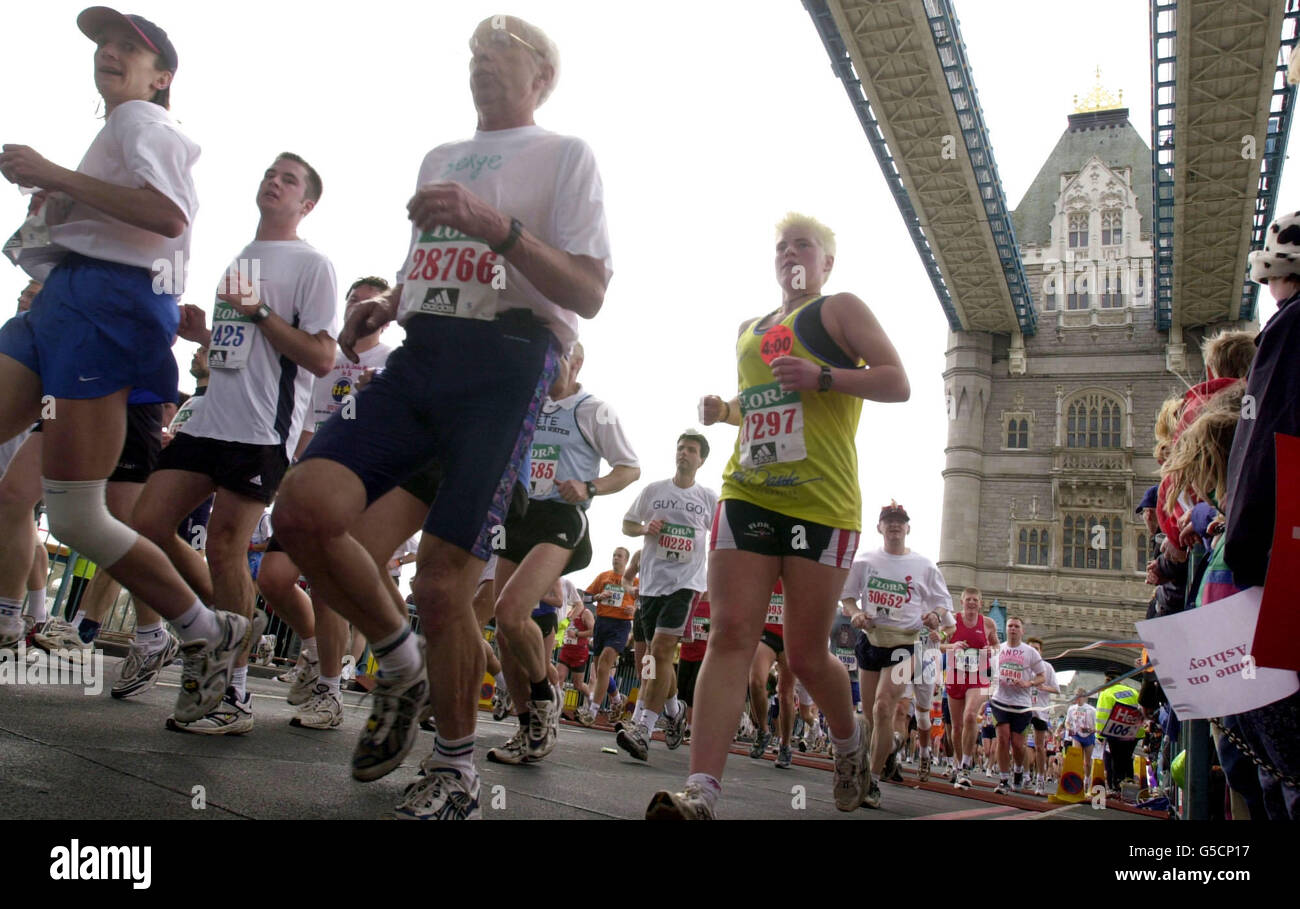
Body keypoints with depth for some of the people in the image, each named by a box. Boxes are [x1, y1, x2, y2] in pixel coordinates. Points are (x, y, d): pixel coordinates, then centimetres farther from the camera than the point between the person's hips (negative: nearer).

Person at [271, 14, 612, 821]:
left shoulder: (566, 155, 7)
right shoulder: (439, 157, 27)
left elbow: (589, 293, -4)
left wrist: (496, 225, -17)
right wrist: (386, 307, 12)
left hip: (505, 363, -6)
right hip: (417, 358, 6)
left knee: (442, 581, -9)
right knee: (305, 510, -15)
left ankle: (456, 772, 13)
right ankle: (403, 670, 10)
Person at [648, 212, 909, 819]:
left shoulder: (840, 310, 6)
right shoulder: (750, 329, 25)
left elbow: (897, 384, -2)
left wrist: (824, 377, -17)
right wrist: (724, 411, 14)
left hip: (821, 503, -5)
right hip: (746, 495, 5)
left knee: (805, 656, 3)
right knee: (730, 636, -9)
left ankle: (851, 743, 34)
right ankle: (701, 792, -13)